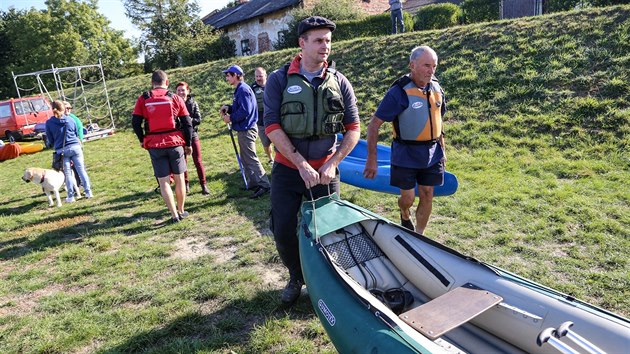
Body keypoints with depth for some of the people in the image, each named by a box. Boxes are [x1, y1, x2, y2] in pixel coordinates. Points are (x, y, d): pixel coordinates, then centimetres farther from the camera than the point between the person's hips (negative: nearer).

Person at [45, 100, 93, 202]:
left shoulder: (49, 123, -1)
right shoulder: (71, 120, 4)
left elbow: (50, 140, 6)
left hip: (61, 150, -1)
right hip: (75, 147, 1)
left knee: (68, 173, 6)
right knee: (81, 169, 5)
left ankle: (71, 196, 10)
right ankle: (88, 192, 6)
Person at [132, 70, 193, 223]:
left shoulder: (143, 99, 1)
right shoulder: (175, 98, 0)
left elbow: (135, 122, 0)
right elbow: (187, 123, 0)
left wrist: (142, 140, 16)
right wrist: (188, 144, 10)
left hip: (154, 146, 0)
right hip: (175, 143, 0)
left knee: (164, 182, 7)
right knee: (179, 179, 13)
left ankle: (174, 215, 8)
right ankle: (181, 211, 23)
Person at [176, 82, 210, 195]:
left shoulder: (193, 103, -2)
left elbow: (198, 119, -7)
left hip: (193, 135, 0)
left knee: (198, 161, 1)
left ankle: (204, 185, 9)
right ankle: (186, 184, 25)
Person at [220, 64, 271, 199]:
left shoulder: (243, 89, -17)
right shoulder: (240, 89, 15)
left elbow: (245, 111, -24)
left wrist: (231, 118, -14)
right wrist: (228, 107, 4)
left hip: (246, 130, -11)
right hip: (244, 129, 11)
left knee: (251, 158, -8)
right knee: (246, 158, 17)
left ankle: (264, 184, -6)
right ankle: (253, 183, 26)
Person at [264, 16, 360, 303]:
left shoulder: (340, 83, 1)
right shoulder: (279, 80, -4)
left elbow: (353, 129, 2)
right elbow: (271, 127, -11)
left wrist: (331, 164, -11)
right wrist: (302, 165, -17)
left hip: (325, 171, 1)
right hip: (287, 169, 0)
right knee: (283, 232, 1)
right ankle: (296, 278, 30)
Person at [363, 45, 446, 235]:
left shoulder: (436, 89, 2)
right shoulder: (399, 92, -17)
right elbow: (374, 125, -17)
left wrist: (442, 149, 16)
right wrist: (371, 159, -20)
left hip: (432, 154, 5)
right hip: (405, 155, -5)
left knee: (427, 197, 8)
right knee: (408, 198, 4)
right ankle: (405, 216, 40)